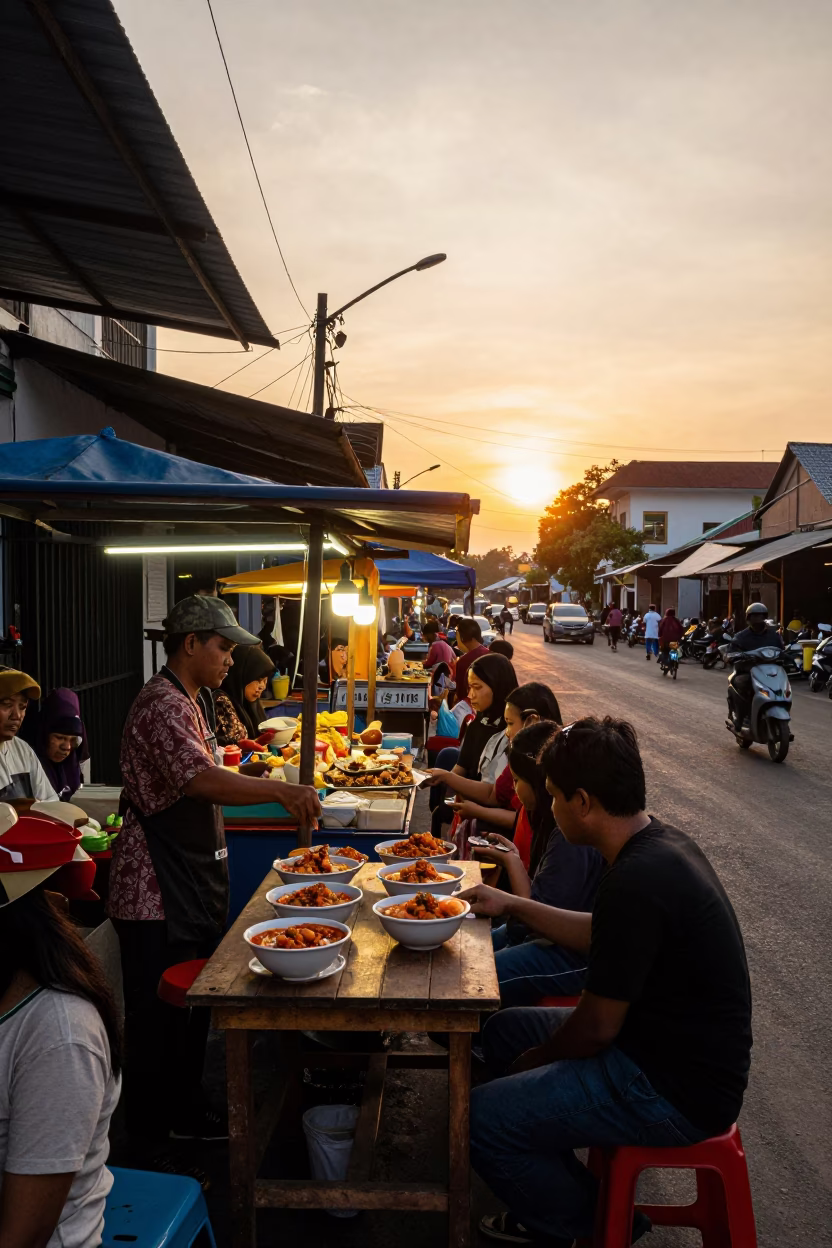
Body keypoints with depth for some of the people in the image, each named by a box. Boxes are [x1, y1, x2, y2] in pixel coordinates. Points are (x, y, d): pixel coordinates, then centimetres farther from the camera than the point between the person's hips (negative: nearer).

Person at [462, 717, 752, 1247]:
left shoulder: (637, 881, -30)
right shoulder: (659, 841, 0)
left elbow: (596, 1027, -20)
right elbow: (600, 936, 16)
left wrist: (540, 1058, -1)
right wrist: (513, 905, 16)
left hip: (677, 1092, -10)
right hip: (679, 1050, 10)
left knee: (480, 1118, -12)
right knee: (505, 1028, 18)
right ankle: (557, 1194, 25)